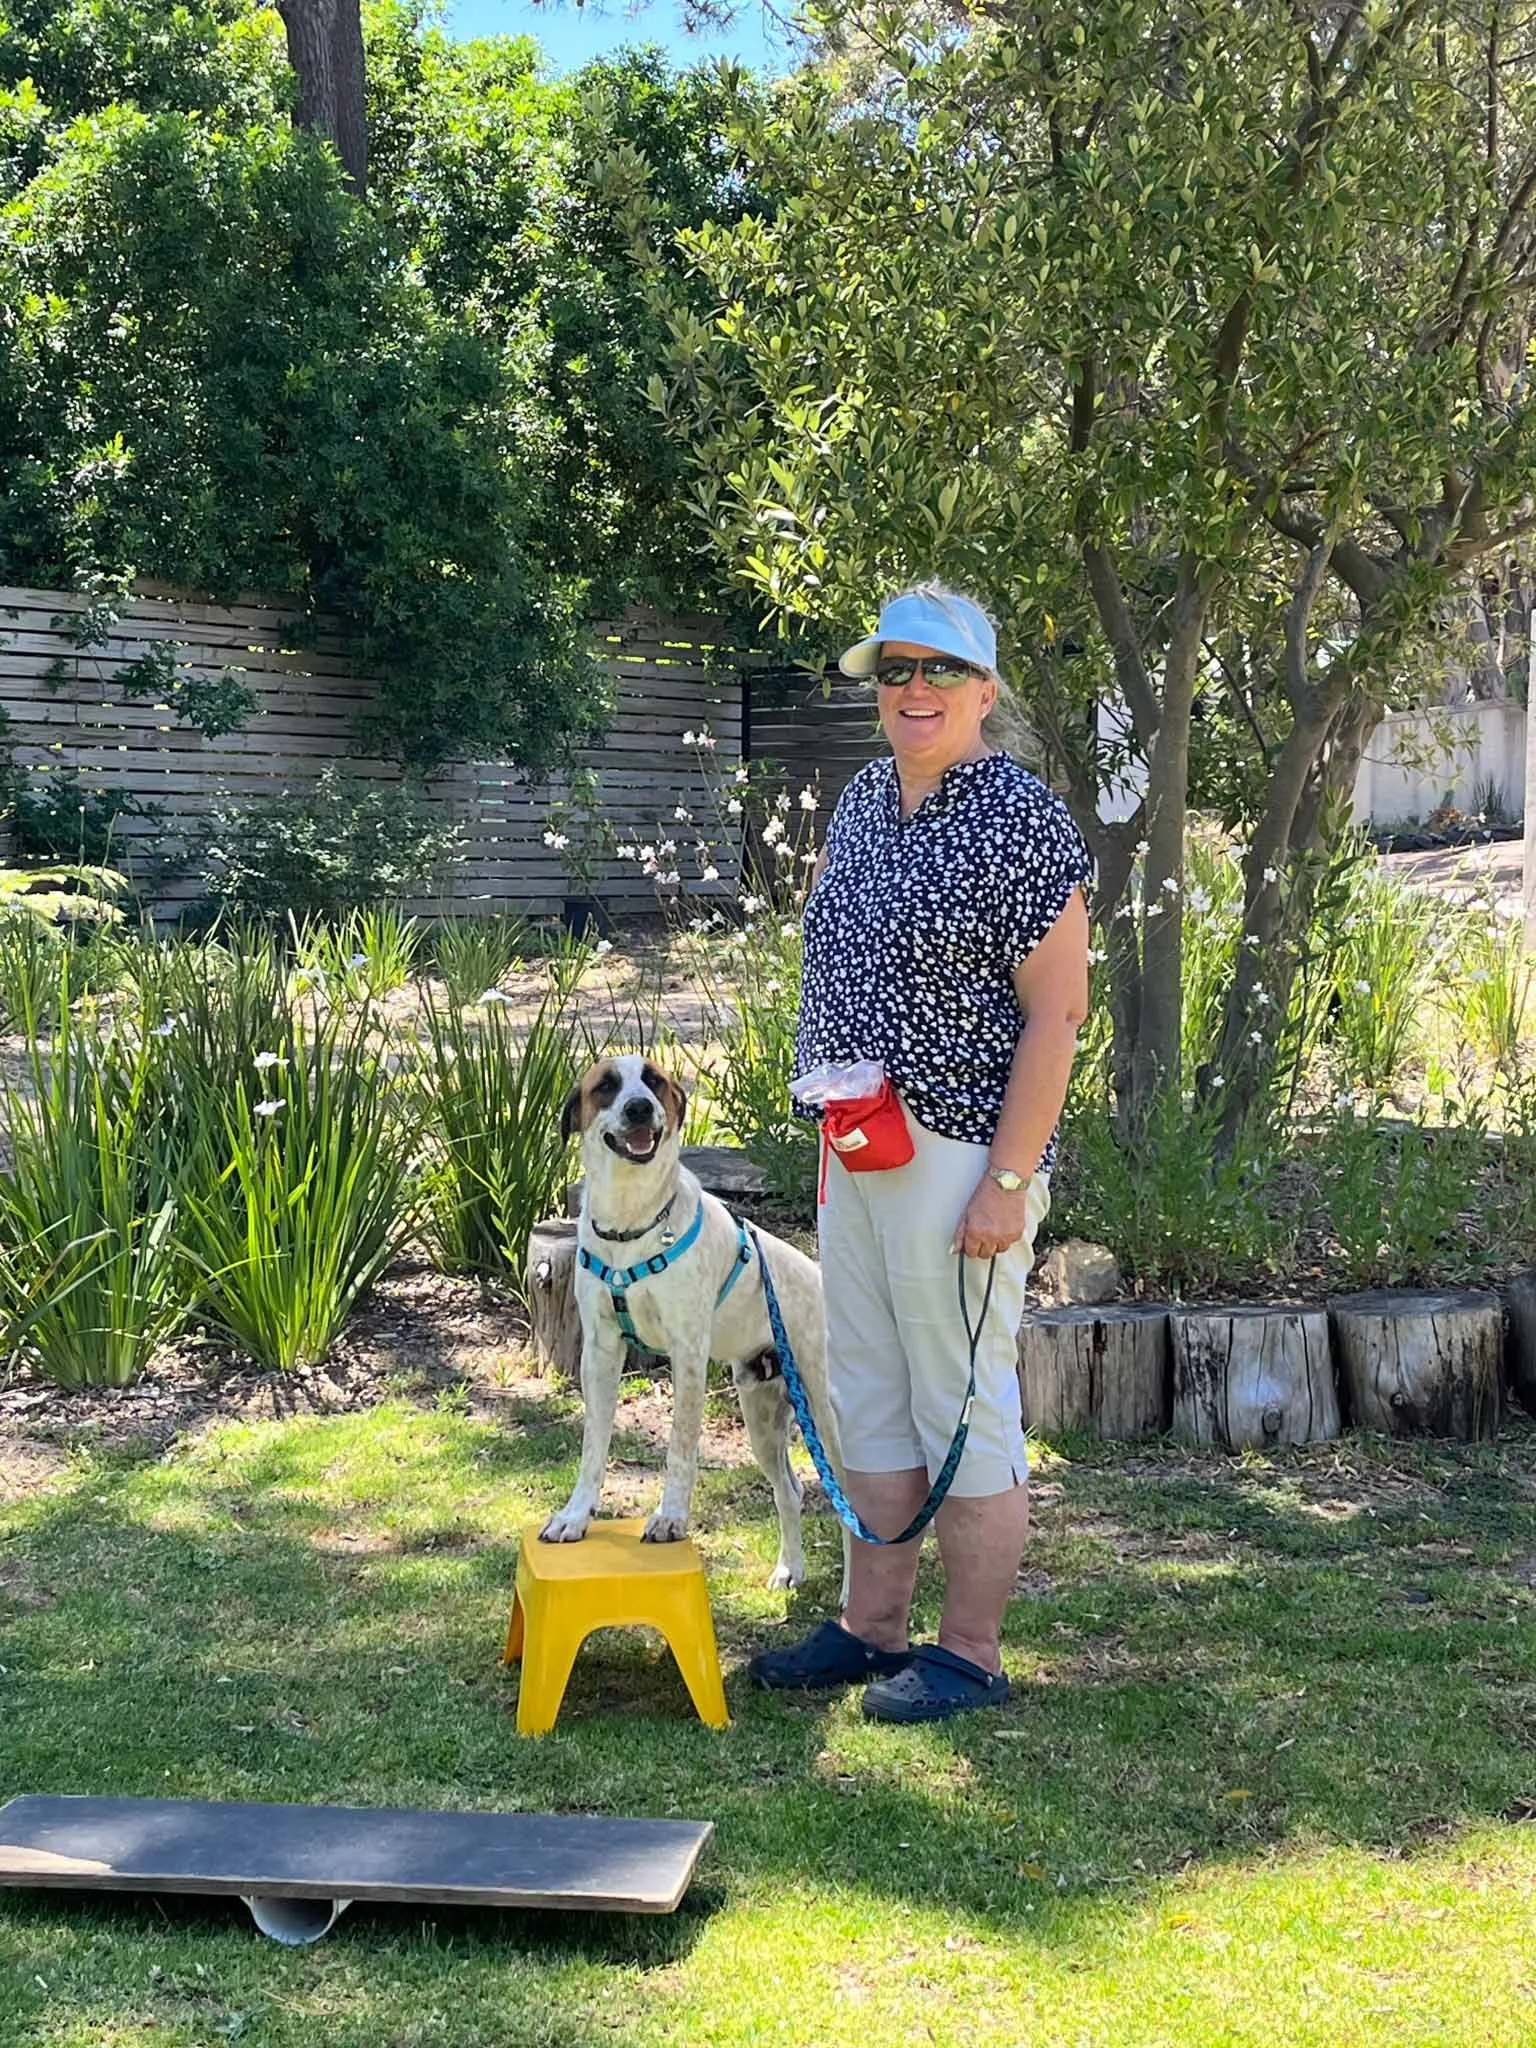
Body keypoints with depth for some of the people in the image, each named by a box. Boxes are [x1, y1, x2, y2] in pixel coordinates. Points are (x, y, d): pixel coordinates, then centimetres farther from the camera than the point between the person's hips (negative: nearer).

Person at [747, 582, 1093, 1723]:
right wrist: (833, 1129, 17)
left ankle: (971, 1657, 11)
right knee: (870, 1400, 15)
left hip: (960, 1154, -8)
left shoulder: (1022, 822, -12)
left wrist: (1007, 1179, -19)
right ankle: (872, 1628, 27)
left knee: (965, 1407, 0)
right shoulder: (863, 802, 11)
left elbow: (1056, 1012, -15)